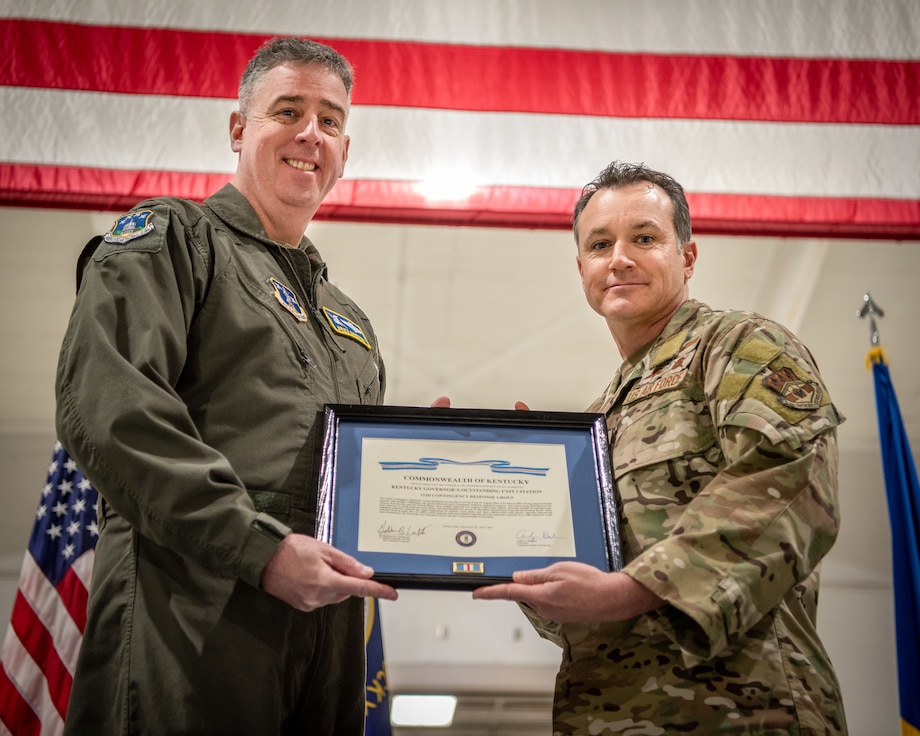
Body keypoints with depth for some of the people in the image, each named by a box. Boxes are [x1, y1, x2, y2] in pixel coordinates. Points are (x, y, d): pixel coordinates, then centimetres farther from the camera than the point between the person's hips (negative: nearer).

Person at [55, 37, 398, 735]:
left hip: (328, 631, 7)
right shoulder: (170, 238, 2)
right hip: (192, 619, -6)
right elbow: (109, 408, -14)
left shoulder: (349, 319, 24)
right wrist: (258, 547, -19)